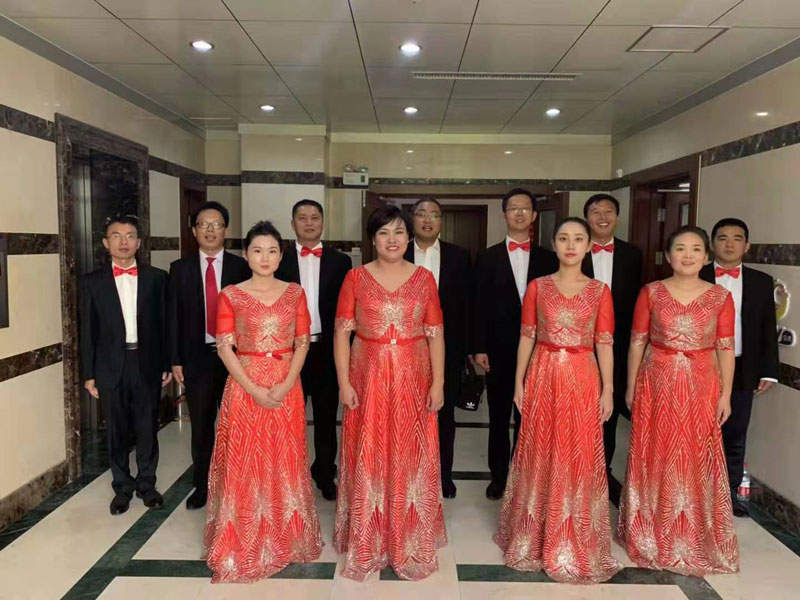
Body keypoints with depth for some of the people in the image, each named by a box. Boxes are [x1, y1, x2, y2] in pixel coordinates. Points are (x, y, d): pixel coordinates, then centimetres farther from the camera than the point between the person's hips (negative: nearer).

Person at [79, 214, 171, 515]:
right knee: (117, 431, 11)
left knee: (148, 429, 10)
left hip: (147, 364, 0)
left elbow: (165, 324, 3)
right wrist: (89, 374, 1)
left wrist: (168, 364, 1)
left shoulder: (156, 278, 1)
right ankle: (122, 487, 27)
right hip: (111, 366, 0)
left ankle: (147, 483, 28)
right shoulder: (92, 281, 1)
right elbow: (88, 331, 3)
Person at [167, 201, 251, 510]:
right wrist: (175, 360, 0)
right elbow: (173, 317, 4)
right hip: (196, 357, 1)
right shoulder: (180, 268, 4)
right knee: (201, 427, 11)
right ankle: (202, 486, 27)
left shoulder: (241, 267, -1)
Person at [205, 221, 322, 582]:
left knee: (285, 461, 9)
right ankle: (243, 546, 21)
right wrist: (253, 389, -14)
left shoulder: (295, 293, 4)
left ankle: (285, 540, 27)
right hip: (245, 387, -1)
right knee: (244, 463, 4)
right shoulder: (231, 295, 0)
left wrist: (286, 385, -12)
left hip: (286, 387, 2)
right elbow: (224, 347, -6)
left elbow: (303, 343, 1)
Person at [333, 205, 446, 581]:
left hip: (413, 379, 1)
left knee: (411, 457, 8)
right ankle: (367, 543, 23)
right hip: (368, 378, -1)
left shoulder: (424, 278, 3)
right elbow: (342, 332, -1)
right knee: (368, 458, 6)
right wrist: (344, 382, -8)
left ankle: (411, 542, 25)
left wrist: (438, 383, -4)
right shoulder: (356, 277, 0)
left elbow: (435, 335, 2)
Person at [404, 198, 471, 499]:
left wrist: (463, 347, -3)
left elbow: (465, 304, 1)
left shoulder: (459, 256, 2)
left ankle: (444, 476, 28)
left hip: (447, 348, 1)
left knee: (444, 415, 12)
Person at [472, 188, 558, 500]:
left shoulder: (547, 259, 5)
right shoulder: (488, 257, 2)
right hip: (499, 349, 0)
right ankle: (498, 476, 24)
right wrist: (479, 348, -6)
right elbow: (480, 305, -1)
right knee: (498, 417, 10)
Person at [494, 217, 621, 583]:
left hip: (582, 380, 0)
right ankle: (534, 538, 25)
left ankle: (573, 544, 22)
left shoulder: (600, 290, 2)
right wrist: (519, 383, 0)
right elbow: (526, 338, 3)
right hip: (543, 377, 0)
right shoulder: (537, 287, 3)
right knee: (539, 455, 8)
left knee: (579, 458, 4)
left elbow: (605, 344, 1)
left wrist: (608, 390, -2)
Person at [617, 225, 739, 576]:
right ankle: (651, 533, 27)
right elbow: (637, 342, 1)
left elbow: (725, 349, 1)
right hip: (656, 384, 0)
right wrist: (631, 387, 1)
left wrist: (726, 394, -1)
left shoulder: (720, 297, 0)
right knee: (654, 458, 9)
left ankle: (694, 539, 27)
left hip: (700, 387, 1)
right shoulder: (650, 293, -2)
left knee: (697, 460, 7)